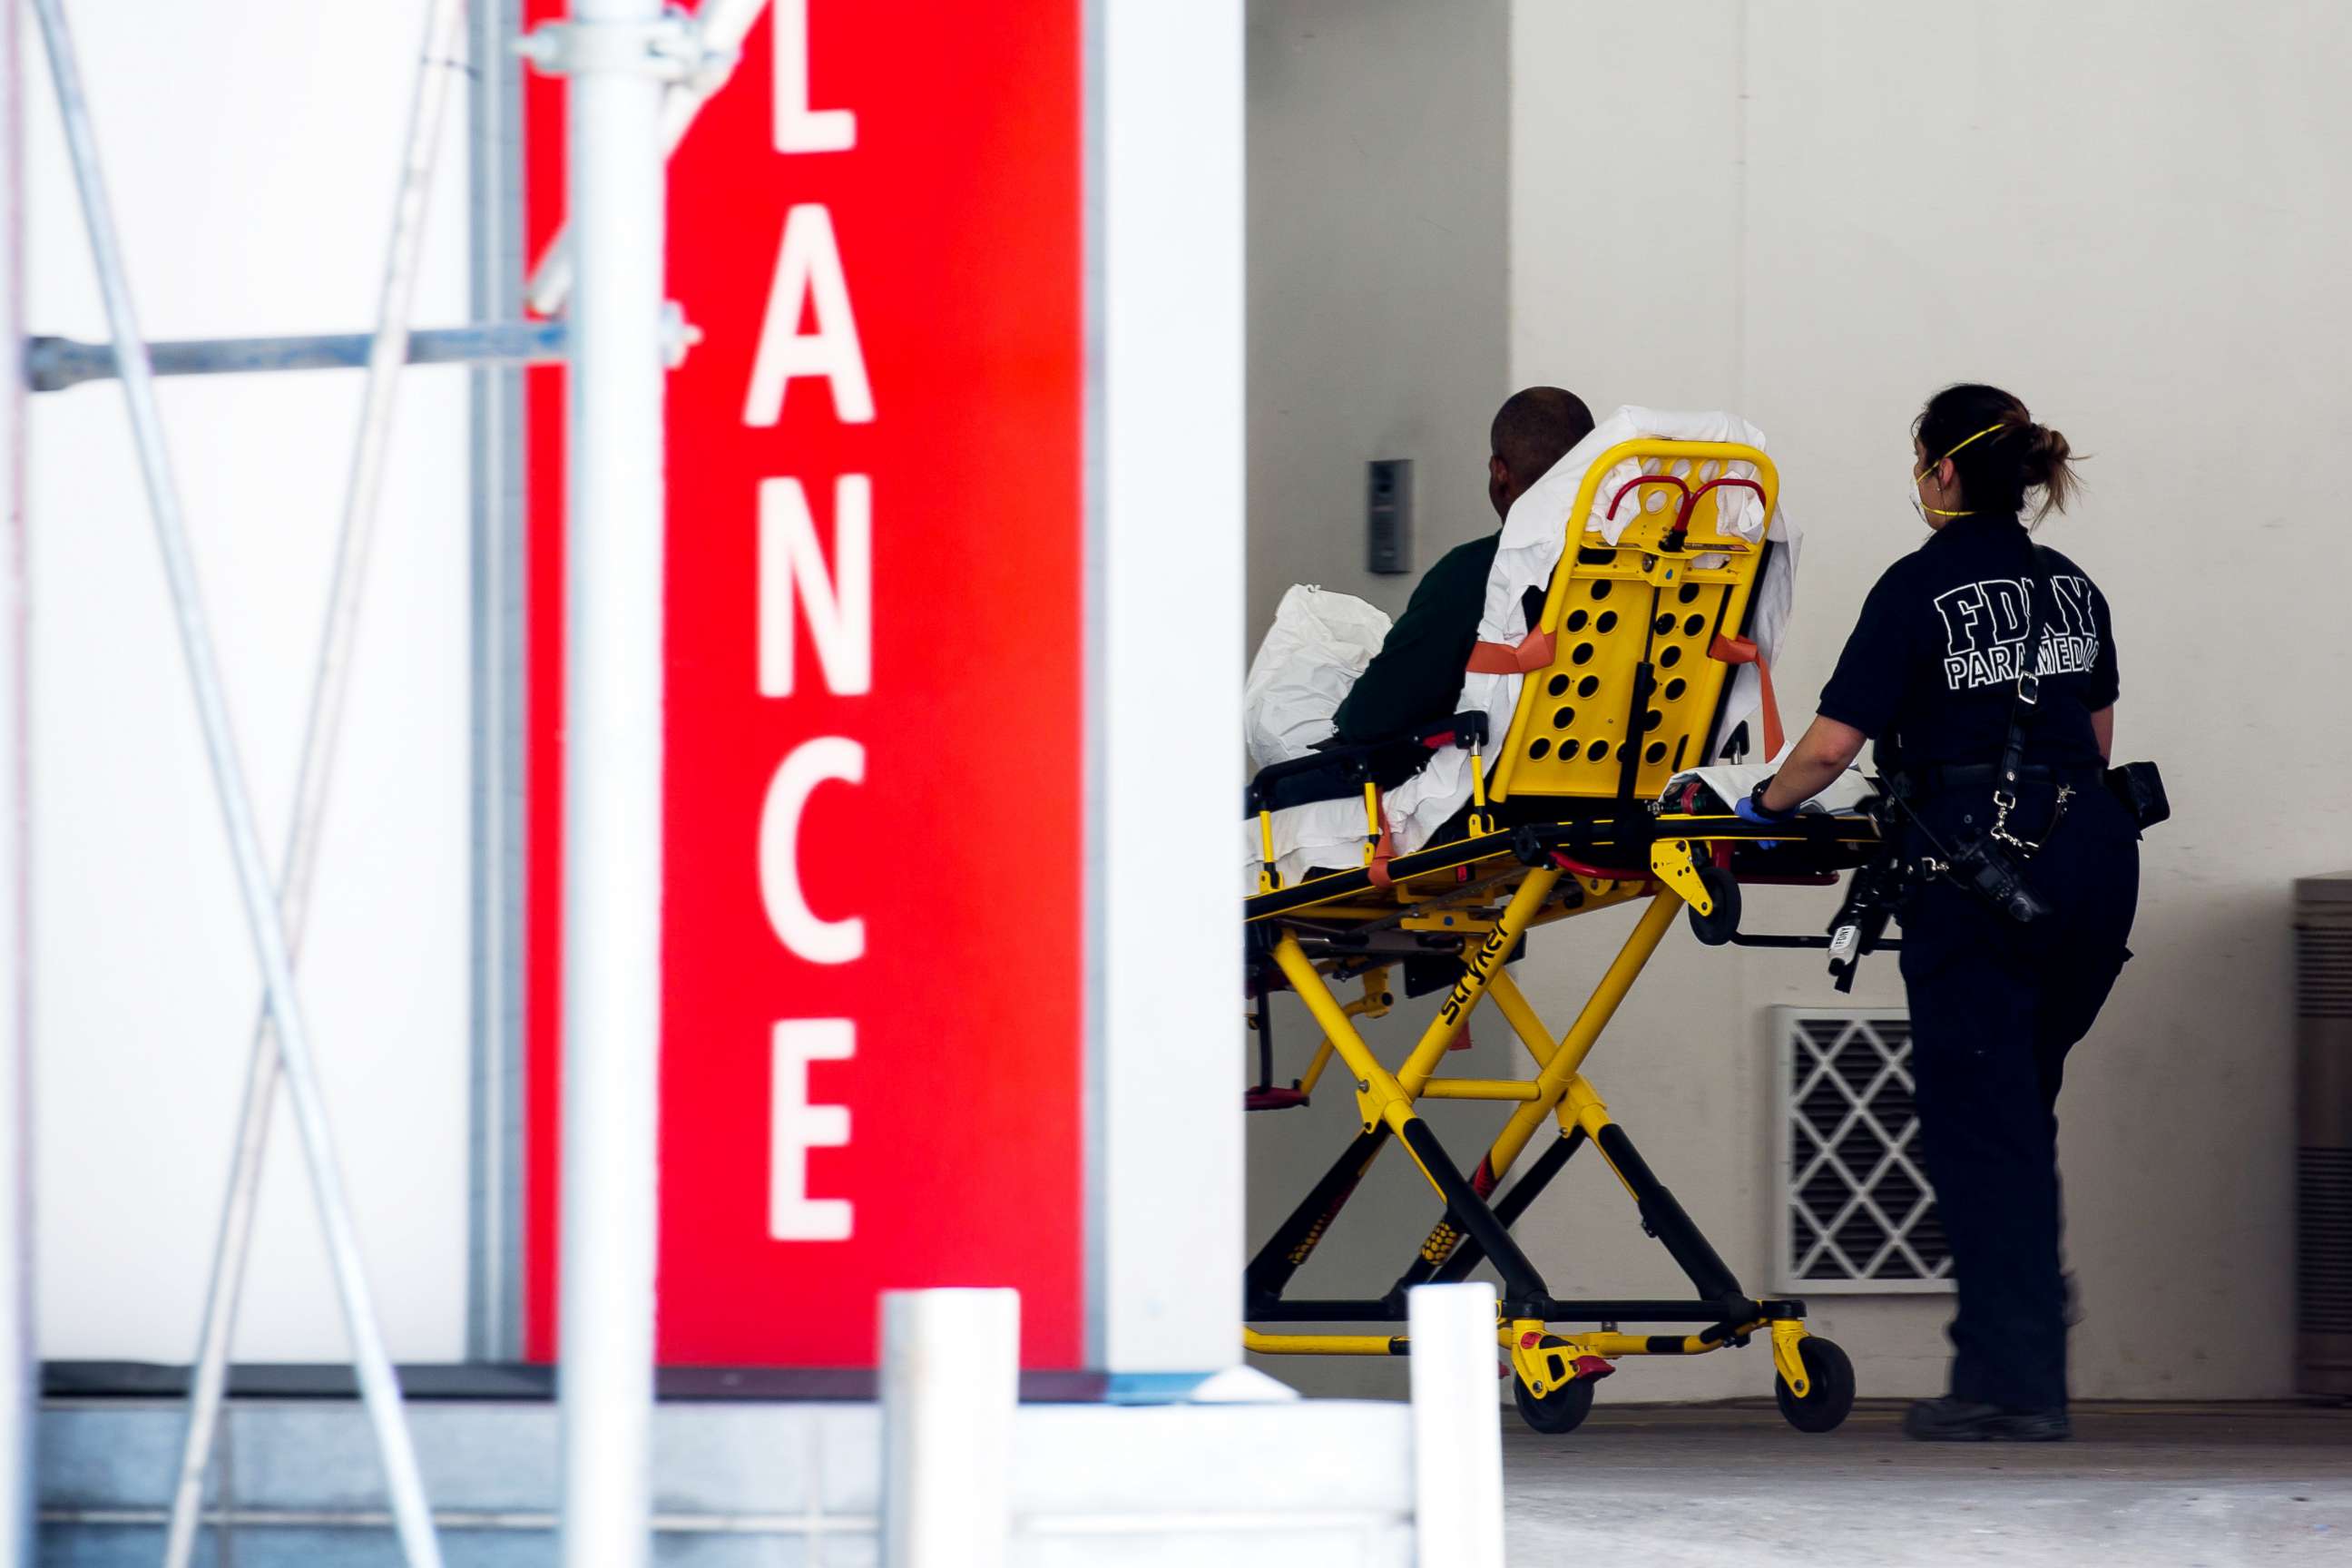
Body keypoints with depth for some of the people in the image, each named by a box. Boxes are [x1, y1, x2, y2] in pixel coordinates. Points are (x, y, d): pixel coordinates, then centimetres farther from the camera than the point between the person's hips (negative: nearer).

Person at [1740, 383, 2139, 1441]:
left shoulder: (1921, 589, -7)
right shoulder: (2072, 589, 13)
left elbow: (1833, 742, -9)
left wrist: (1766, 804, 9)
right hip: (2092, 857, 6)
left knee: (1979, 1122, -1)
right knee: (2019, 1112, 17)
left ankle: (2012, 1381, -4)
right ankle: (2026, 1363, 18)